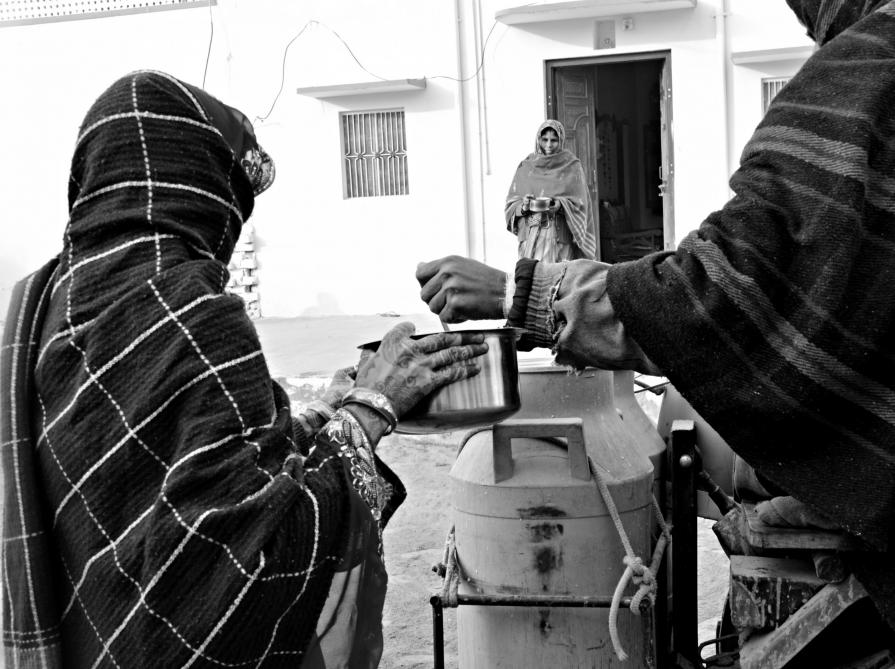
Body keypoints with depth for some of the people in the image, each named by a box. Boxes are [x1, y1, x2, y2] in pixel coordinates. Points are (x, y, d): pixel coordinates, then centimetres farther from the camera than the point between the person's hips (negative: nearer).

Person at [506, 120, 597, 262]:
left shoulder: (572, 166, 7)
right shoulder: (525, 167, 12)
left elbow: (579, 203, 1)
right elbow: (511, 204, 10)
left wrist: (561, 205, -18)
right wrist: (523, 206, -12)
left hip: (560, 235, -2)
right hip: (530, 237, 2)